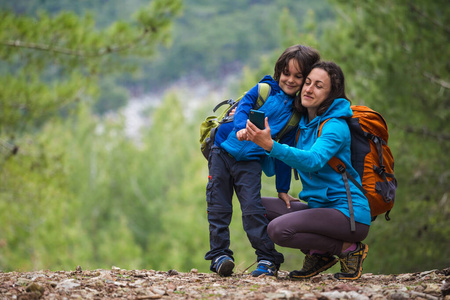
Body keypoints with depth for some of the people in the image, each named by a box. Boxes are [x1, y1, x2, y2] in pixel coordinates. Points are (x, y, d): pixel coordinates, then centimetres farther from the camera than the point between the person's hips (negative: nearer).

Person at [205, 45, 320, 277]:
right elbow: (244, 105, -10)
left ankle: (268, 260, -5)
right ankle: (219, 254, 7)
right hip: (223, 151, 1)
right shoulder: (265, 89, 3)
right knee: (218, 207, 0)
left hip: (250, 162, -1)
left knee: (252, 208, -12)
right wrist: (242, 127, -32)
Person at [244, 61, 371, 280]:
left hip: (349, 213, -9)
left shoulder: (336, 126, -16)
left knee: (278, 230, -26)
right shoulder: (303, 122, 10)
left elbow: (314, 161, -34)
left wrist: (271, 145, -44)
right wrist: (282, 190, 10)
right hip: (319, 205, 9)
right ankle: (318, 253, 5)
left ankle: (348, 249, -8)